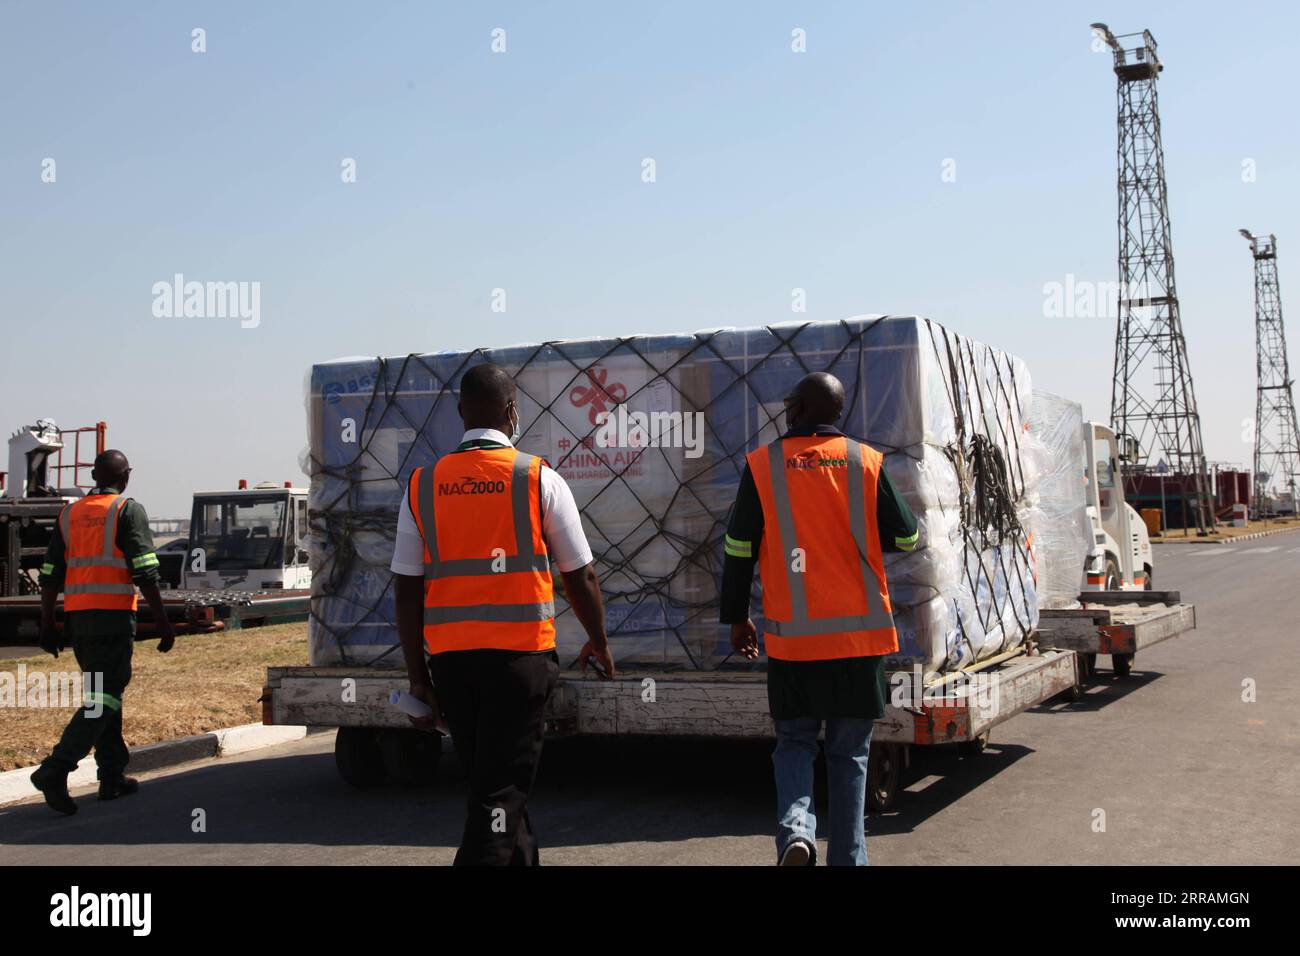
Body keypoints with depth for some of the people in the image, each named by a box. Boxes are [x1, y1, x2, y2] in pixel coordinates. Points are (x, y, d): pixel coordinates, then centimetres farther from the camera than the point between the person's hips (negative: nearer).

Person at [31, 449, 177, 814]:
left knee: (103, 693, 15)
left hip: (77, 618, 7)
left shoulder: (69, 513, 14)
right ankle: (55, 769, -19)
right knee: (103, 699, -6)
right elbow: (145, 571, -11)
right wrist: (162, 621, -8)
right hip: (113, 617, -6)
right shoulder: (128, 510, -3)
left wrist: (48, 624, 16)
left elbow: (50, 574, 12)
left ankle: (113, 777, 18)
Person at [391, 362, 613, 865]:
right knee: (502, 790, -1)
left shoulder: (423, 485, 5)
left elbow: (408, 591, 4)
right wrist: (598, 642, 17)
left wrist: (418, 676, 10)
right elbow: (580, 577, 2)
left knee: (487, 780, 20)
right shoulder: (539, 479, -3)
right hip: (520, 653, -4)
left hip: (448, 656, 4)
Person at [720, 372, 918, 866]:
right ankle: (848, 856, 12)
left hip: (791, 635, 0)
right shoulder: (866, 461, 0)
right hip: (859, 633, 1)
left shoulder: (762, 465, -1)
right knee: (849, 752, 12)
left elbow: (738, 549, 0)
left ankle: (795, 829, -9)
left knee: (794, 741, 14)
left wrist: (736, 618, 11)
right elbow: (905, 537, 5)